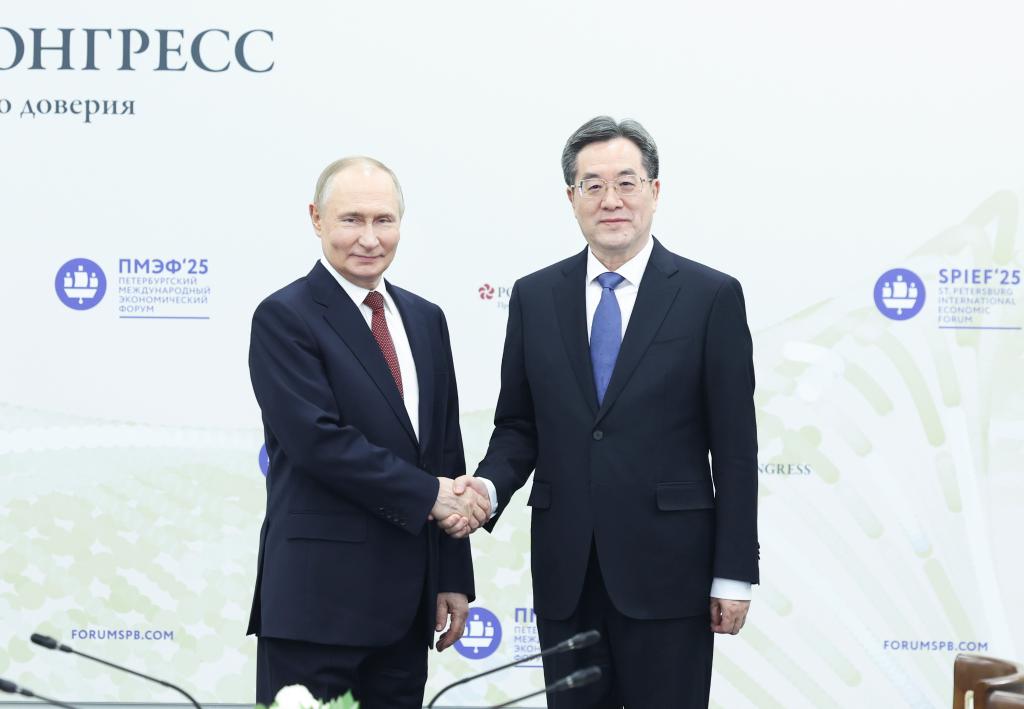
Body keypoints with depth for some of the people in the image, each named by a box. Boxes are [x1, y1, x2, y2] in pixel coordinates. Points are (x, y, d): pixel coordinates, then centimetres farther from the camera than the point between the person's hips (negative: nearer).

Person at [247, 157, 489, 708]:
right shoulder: (284, 317, -7)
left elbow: (446, 449, 14)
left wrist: (454, 576, 10)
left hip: (406, 600, 6)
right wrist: (428, 494, -12)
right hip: (317, 598, -6)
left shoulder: (425, 319, 13)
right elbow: (320, 439, -18)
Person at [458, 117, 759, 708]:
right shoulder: (535, 297, 6)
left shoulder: (711, 296, -3)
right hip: (565, 571, 3)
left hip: (666, 569, -3)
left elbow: (735, 447, -4)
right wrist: (490, 486, -11)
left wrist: (735, 573, -6)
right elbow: (518, 425, 10)